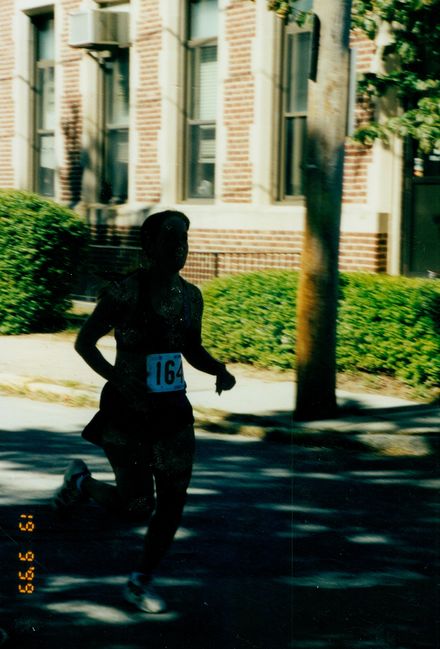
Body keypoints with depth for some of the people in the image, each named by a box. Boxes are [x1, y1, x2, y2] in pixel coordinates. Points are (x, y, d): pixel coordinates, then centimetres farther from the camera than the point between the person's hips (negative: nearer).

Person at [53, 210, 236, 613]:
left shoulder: (191, 296, 3)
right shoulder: (124, 293, -14)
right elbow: (84, 342, -6)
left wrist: (219, 370, -3)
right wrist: (117, 379, -19)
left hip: (172, 409, 5)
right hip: (127, 411, -5)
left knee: (173, 498, 2)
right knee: (138, 506, 0)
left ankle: (142, 581, 21)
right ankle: (81, 481, 31)